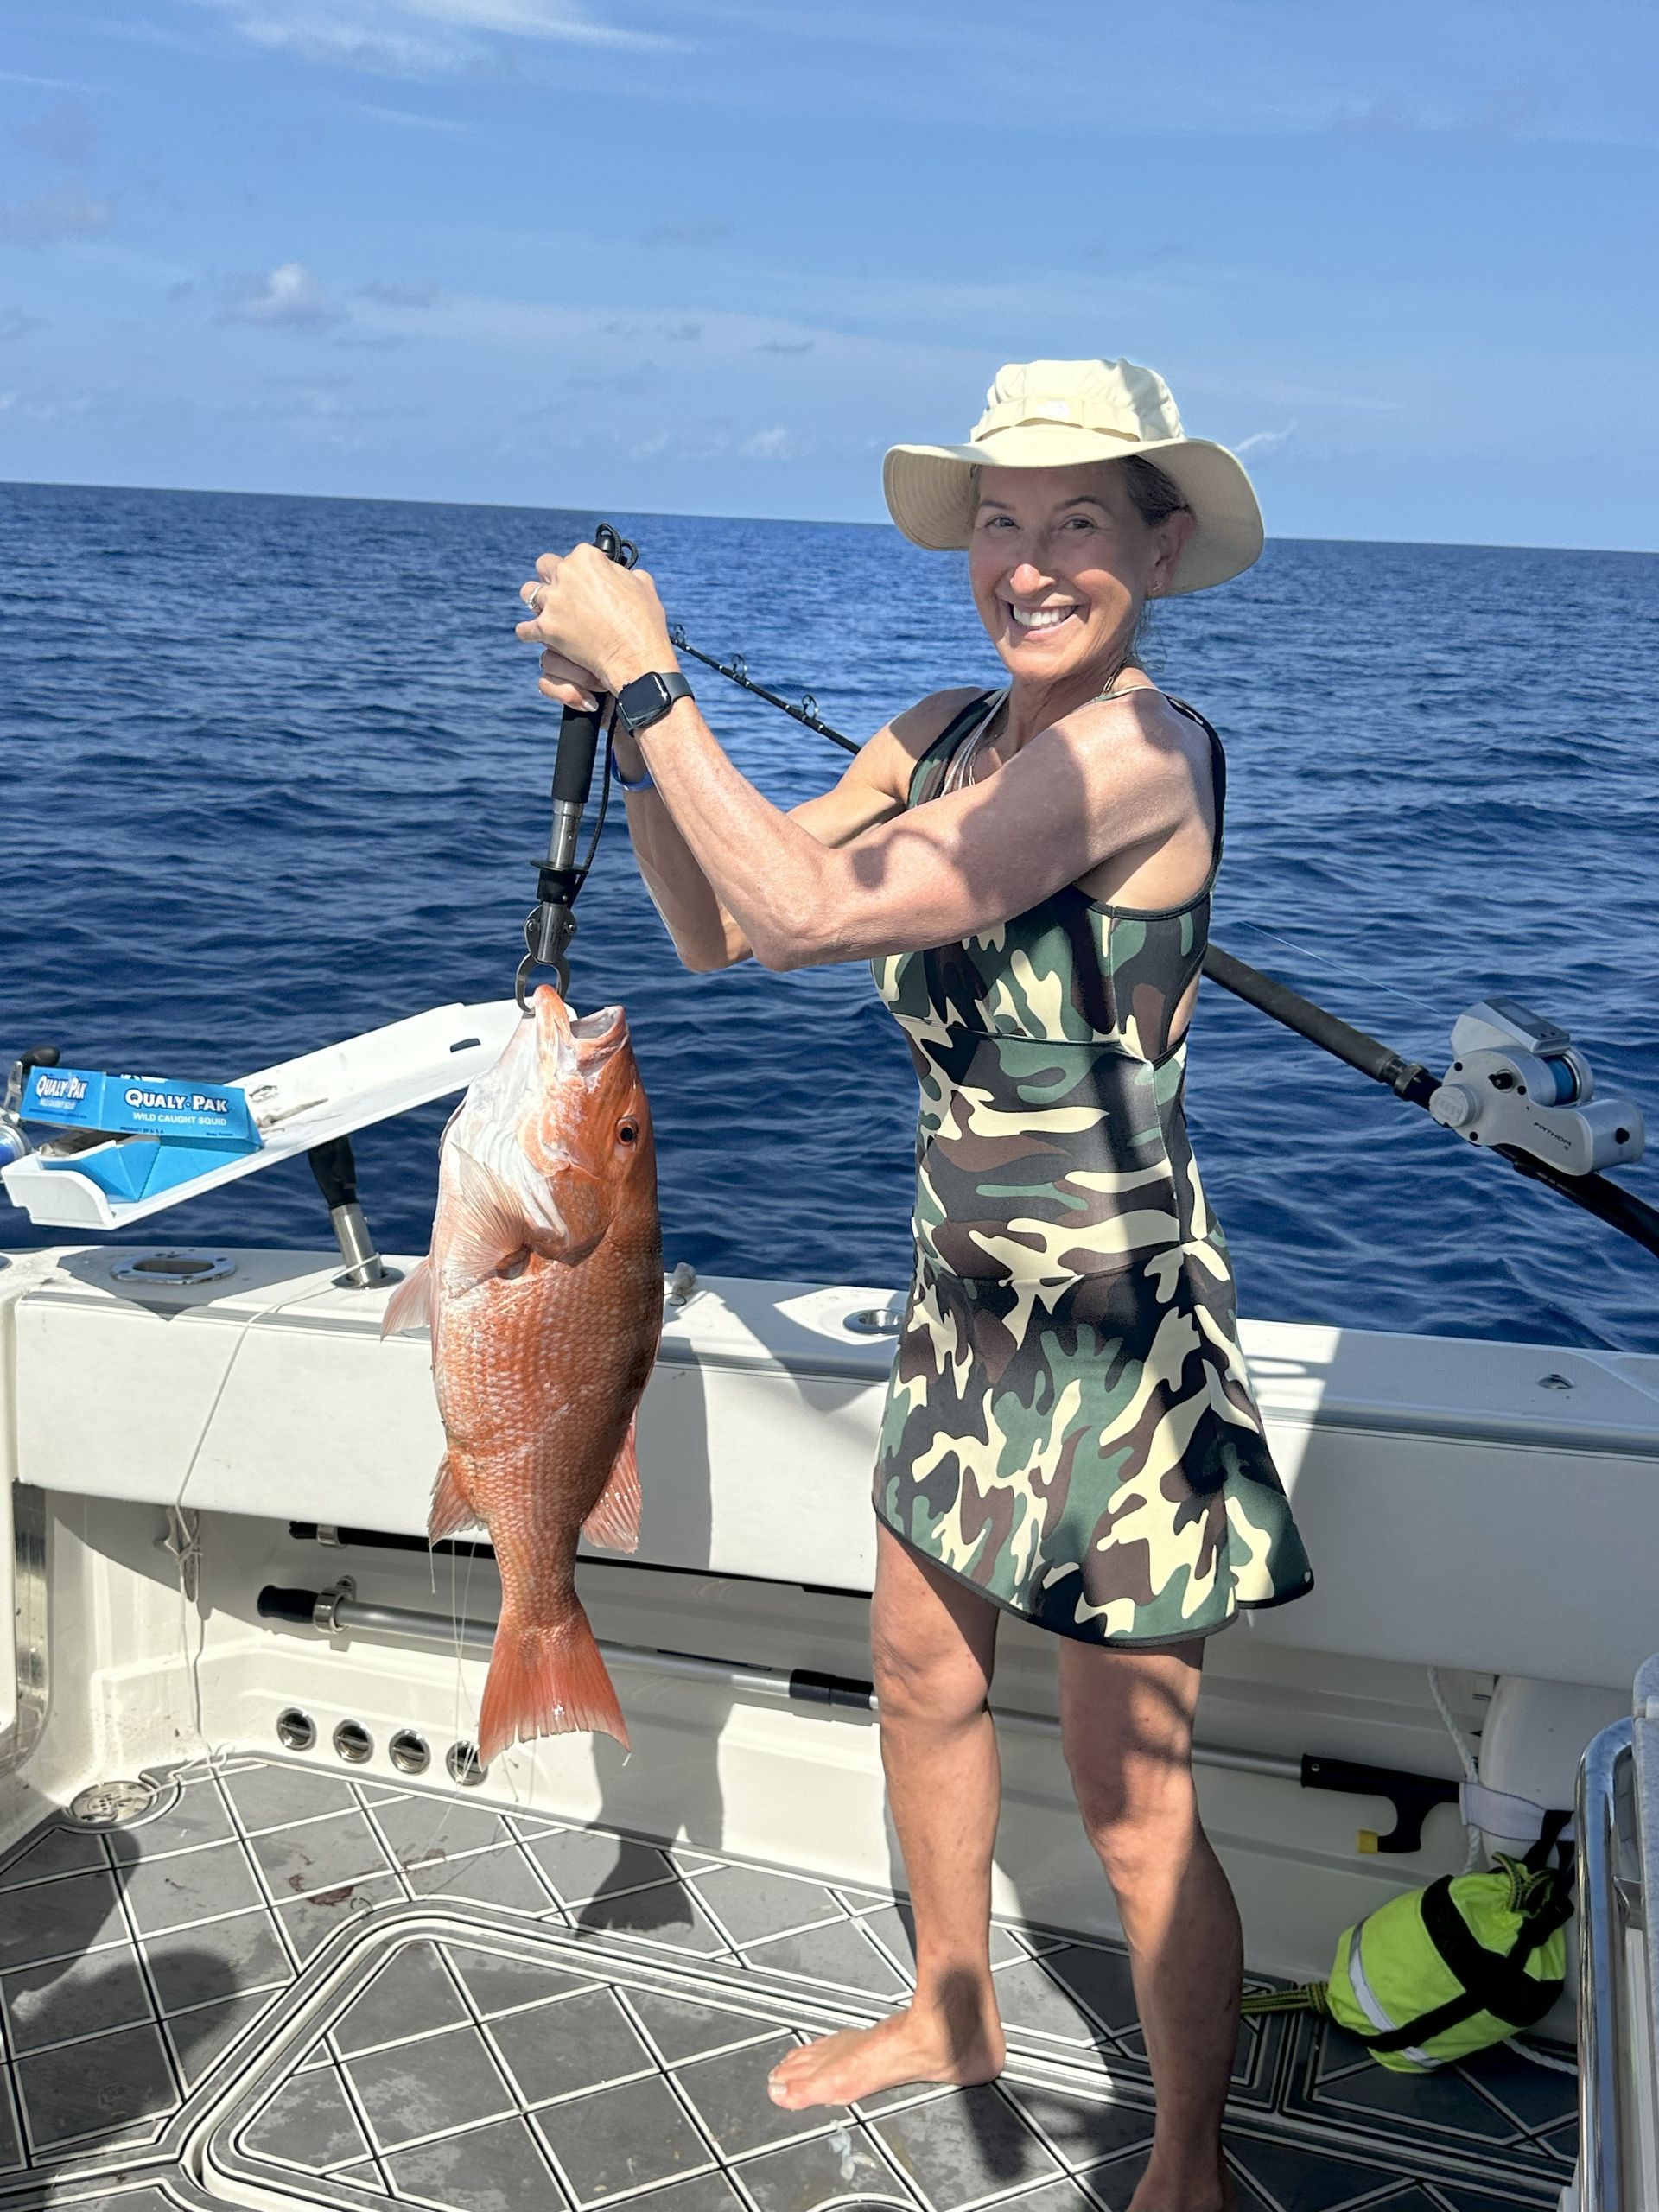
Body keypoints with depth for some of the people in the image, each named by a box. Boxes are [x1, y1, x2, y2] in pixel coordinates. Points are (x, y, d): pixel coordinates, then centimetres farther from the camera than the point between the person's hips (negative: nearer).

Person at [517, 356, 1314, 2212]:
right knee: (923, 1677, 24)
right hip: (971, 1294, 8)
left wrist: (651, 678, -21)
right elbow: (715, 928, 4)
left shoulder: (1140, 749, -22)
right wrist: (620, 716, -8)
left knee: (1128, 1800, 5)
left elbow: (810, 912, -29)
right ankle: (952, 2015, 49)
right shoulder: (947, 735, 4)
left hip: (1120, 1321, -8)